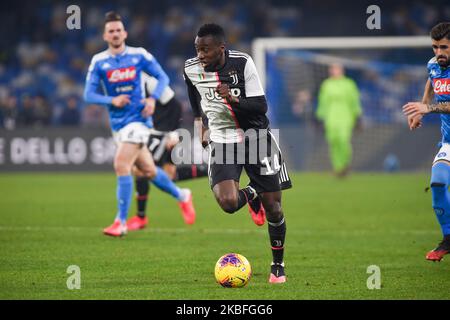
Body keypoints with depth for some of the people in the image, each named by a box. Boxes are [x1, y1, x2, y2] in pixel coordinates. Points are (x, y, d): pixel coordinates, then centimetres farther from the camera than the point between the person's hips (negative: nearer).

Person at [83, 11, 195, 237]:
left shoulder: (139, 55, -3)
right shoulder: (98, 62, 1)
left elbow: (163, 77, 6)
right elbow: (89, 95, -2)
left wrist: (153, 99, -12)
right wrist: (111, 100, -19)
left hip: (138, 119, -4)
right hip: (117, 123, 4)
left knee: (121, 165, -19)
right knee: (148, 170, 12)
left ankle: (121, 222, -12)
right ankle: (181, 196, 38)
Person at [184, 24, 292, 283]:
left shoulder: (242, 63, -15)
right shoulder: (191, 69, -7)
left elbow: (261, 106, -16)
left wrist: (234, 100, -32)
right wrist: (200, 125, 21)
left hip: (256, 139, -1)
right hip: (222, 142, 1)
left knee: (273, 207, 0)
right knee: (228, 202, -23)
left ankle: (278, 265, 22)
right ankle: (252, 195, 16)